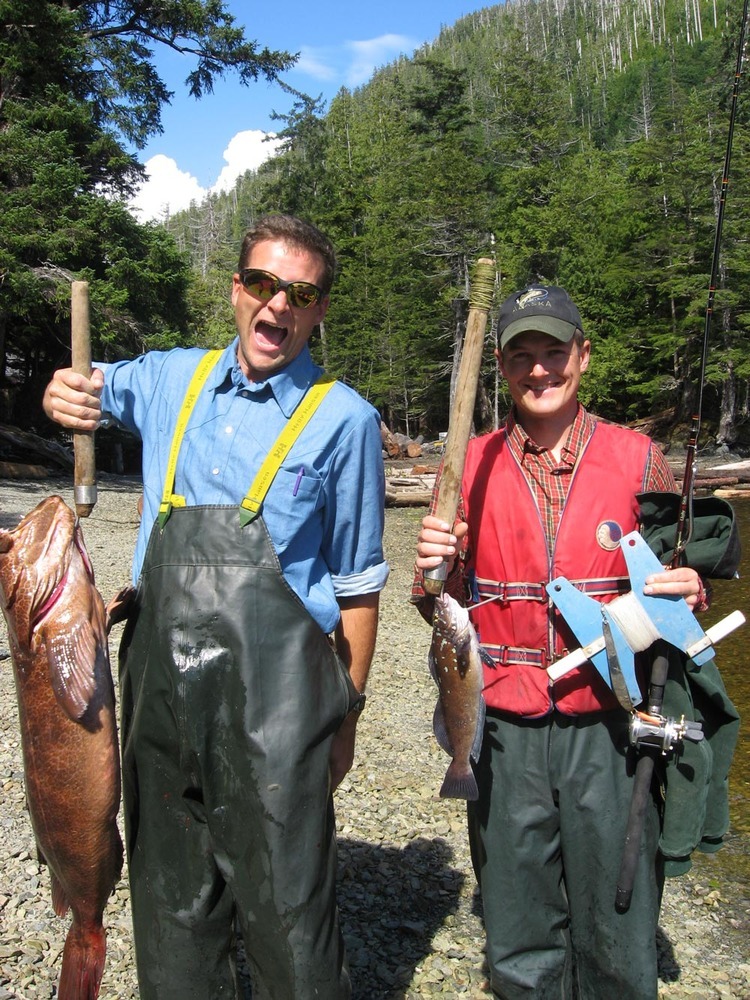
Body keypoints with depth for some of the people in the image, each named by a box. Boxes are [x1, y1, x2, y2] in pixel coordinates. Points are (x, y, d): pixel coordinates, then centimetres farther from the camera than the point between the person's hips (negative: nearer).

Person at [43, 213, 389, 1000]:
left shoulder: (342, 418, -4)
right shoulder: (171, 380, 7)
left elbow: (357, 584, 0)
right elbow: (85, 389, 25)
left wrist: (346, 714, 1)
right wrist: (63, 391, 0)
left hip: (272, 694, -4)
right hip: (161, 675, 5)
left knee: (286, 915, 1)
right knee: (171, 904, 18)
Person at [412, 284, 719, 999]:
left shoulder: (636, 459, 0)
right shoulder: (470, 467, 2)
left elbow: (677, 575, 10)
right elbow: (446, 612, 6)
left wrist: (690, 590, -13)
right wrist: (434, 571, -16)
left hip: (609, 731, 0)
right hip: (506, 734, 1)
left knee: (616, 937, 12)